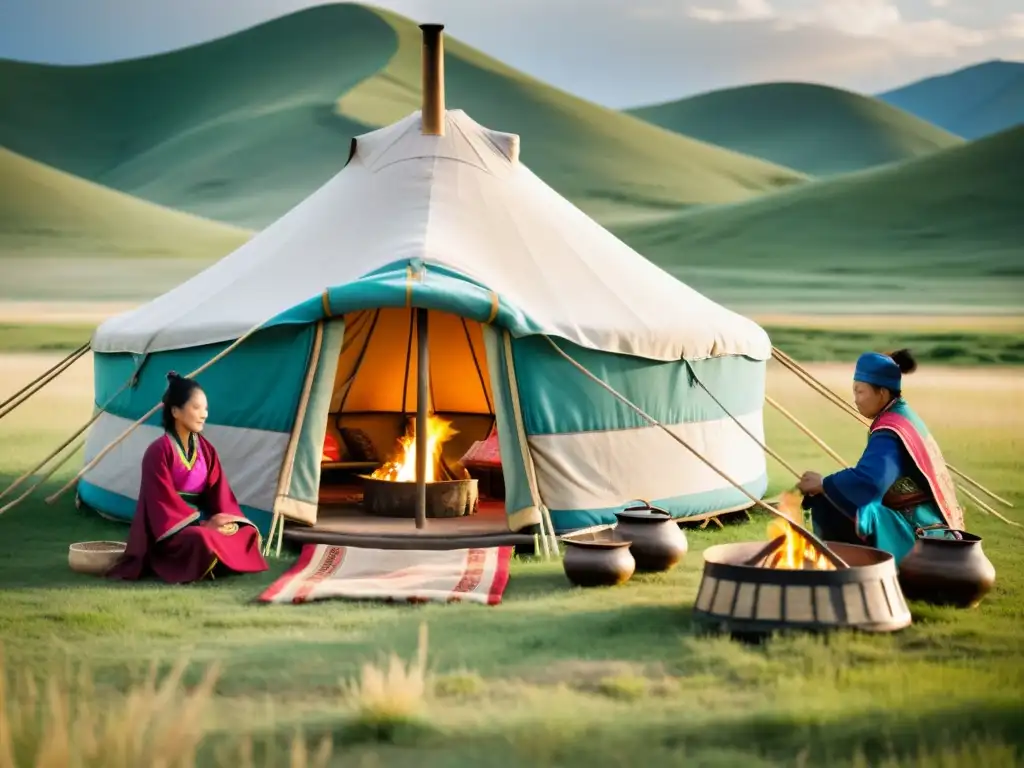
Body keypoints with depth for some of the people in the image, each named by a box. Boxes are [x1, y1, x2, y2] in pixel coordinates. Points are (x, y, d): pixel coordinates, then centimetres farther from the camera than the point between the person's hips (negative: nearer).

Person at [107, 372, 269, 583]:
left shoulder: (205, 448, 8)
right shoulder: (159, 451, -13)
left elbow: (218, 491, 4)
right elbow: (163, 502, -17)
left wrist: (225, 520, -16)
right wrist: (202, 524, -22)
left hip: (199, 520, 7)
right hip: (169, 530, -7)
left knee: (247, 533, -12)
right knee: (202, 539, -37)